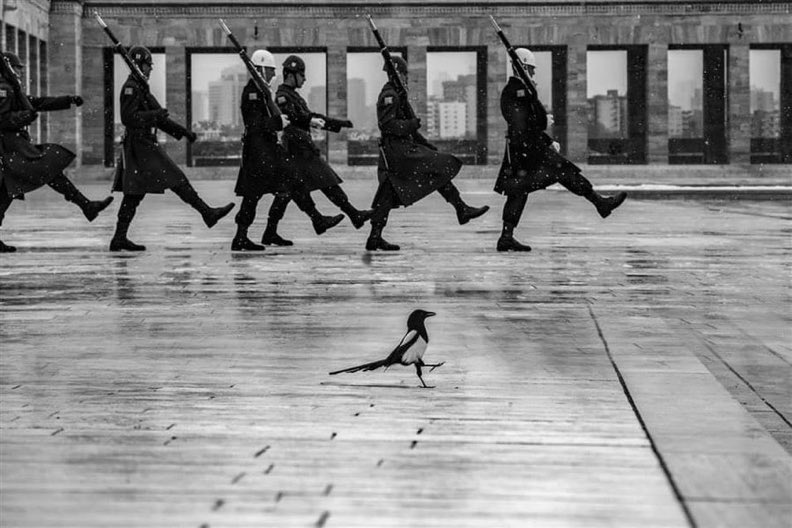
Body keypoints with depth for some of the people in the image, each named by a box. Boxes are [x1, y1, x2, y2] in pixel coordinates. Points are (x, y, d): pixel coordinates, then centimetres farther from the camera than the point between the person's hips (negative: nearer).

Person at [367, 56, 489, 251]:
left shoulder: (395, 95, 23)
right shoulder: (389, 96, -11)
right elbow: (387, 124, -23)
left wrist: (426, 145, 23)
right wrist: (412, 124, -15)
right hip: (397, 150, -11)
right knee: (441, 168, -10)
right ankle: (462, 209, -9)